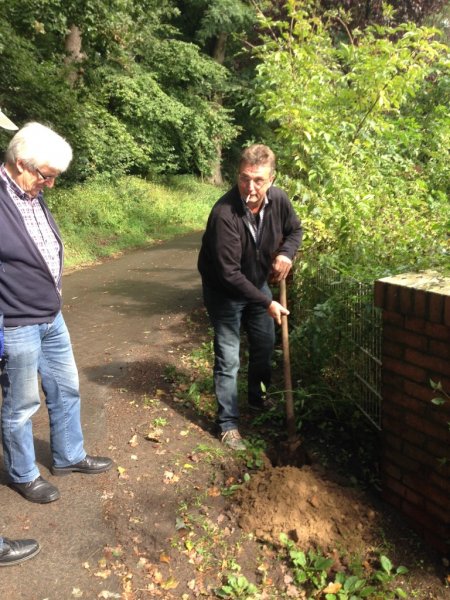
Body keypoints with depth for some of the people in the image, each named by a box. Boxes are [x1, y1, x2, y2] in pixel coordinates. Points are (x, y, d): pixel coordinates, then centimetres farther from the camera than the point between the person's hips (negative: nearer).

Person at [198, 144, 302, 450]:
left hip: (258, 283, 6)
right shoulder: (225, 213, -34)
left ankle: (259, 400, 43)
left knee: (265, 345, 18)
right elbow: (229, 273, -33)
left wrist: (286, 253, -16)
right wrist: (266, 303, -30)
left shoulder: (279, 200, -17)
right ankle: (229, 424, 13)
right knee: (228, 358, -2)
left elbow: (295, 229, 6)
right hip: (225, 290, -6)